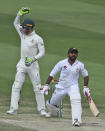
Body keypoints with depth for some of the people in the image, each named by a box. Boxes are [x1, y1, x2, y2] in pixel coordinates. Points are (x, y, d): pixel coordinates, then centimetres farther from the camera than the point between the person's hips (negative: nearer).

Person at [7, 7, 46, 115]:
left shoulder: (38, 39, -9)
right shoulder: (23, 34, 8)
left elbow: (42, 52, -10)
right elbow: (16, 23, 17)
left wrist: (33, 59, -23)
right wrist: (20, 13, 2)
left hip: (33, 65, -5)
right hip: (22, 64, 5)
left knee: (37, 88, 0)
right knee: (16, 86, -5)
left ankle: (42, 109, 7)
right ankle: (13, 109, -7)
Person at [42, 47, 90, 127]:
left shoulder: (80, 65, -6)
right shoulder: (62, 63, -10)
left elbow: (85, 75, 11)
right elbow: (52, 74, -4)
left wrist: (85, 87, 5)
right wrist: (46, 85, -9)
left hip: (73, 86, -1)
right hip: (61, 87, 1)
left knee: (76, 100, -32)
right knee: (52, 104, 13)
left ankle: (76, 120, -36)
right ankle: (53, 112, 51)